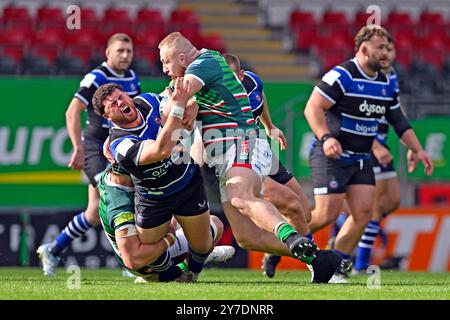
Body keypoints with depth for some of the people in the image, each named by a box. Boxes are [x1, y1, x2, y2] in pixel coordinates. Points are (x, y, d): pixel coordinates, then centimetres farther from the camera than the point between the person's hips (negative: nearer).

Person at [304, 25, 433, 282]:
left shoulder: (386, 84, 10)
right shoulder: (341, 76, -15)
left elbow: (399, 121, 19)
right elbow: (312, 108, -19)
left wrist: (418, 150, 12)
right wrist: (326, 138, -33)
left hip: (361, 159, 8)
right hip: (332, 155, -8)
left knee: (364, 212, -4)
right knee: (327, 214, -12)